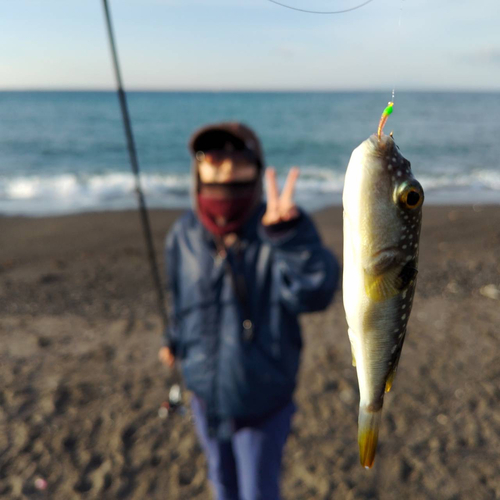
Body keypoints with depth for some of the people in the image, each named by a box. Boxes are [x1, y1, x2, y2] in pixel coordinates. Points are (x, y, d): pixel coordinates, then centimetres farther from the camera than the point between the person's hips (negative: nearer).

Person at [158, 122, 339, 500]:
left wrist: (288, 234, -56)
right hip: (205, 397, 4)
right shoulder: (183, 236, -13)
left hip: (263, 405, -3)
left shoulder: (279, 232, -24)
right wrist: (175, 341, 19)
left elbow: (315, 293, -41)